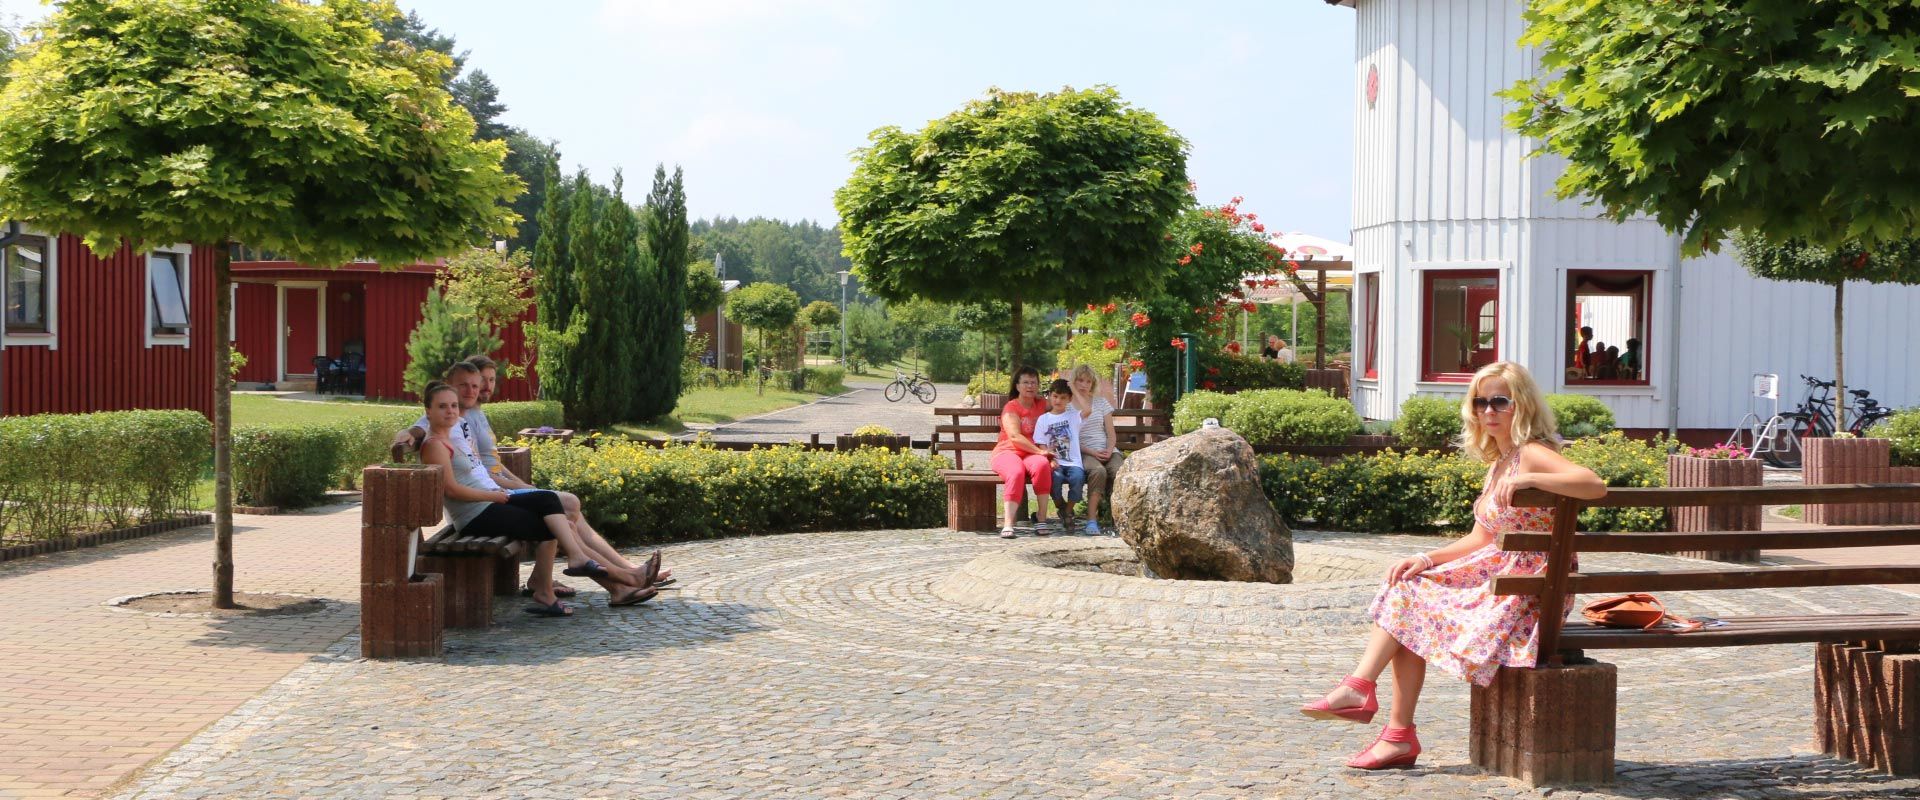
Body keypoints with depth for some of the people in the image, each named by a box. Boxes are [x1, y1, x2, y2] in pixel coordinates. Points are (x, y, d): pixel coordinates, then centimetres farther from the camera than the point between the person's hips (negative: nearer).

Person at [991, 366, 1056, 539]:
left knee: (1042, 464, -34)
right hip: (1008, 452, -3)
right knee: (1016, 472, -38)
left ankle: (1041, 517, -30)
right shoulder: (1011, 407, 1)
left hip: (1032, 453, 4)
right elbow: (1015, 436, -13)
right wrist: (1040, 451, -21)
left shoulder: (1042, 405, 19)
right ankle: (1008, 524, -43)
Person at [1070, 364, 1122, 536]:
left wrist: (1109, 450, -6)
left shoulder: (1101, 402, 19)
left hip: (1107, 450, 3)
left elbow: (1111, 434, 15)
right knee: (1098, 471, -37)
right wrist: (1092, 452, -12)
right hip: (1083, 452, -3)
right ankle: (1092, 520, -36)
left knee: (1119, 471, -32)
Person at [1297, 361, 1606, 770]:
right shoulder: (1499, 463, 17)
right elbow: (1480, 540, 14)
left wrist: (1528, 479, -34)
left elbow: (1595, 485, -30)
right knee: (1406, 588, -5)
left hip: (1529, 592, -9)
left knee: (1413, 612, -13)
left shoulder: (1533, 453, -12)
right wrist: (1427, 559, 0)